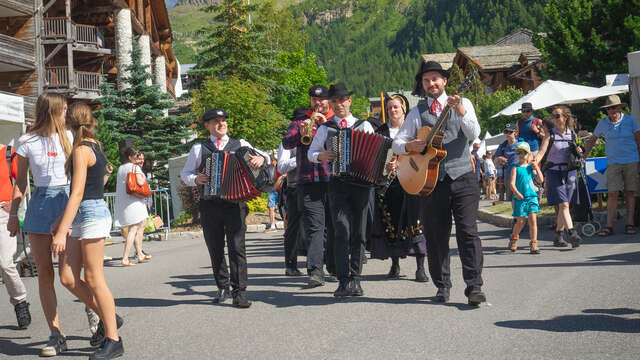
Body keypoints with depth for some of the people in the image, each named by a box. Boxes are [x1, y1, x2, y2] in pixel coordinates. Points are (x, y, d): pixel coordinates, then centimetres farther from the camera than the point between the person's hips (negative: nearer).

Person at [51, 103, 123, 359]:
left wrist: (62, 232, -23)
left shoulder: (82, 150, -13)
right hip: (85, 216, 9)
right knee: (70, 278, 9)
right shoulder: (94, 146, 15)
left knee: (93, 280, -6)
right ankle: (107, 318, 17)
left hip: (91, 214, -9)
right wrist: (61, 220, 23)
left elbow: (77, 193, -20)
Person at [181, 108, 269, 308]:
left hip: (235, 203, -1)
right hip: (210, 205, 2)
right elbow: (185, 173, 16)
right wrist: (195, 179, -6)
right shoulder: (199, 149, 13)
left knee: (237, 247, -9)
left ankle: (239, 293, -8)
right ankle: (223, 288, 20)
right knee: (215, 249, 7)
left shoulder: (239, 145, 12)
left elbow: (264, 156, 7)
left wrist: (261, 158, -17)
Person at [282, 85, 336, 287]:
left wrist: (325, 123, -12)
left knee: (335, 225, 8)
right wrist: (300, 133, -17)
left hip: (333, 179, 1)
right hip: (308, 180, -1)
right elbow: (286, 143, 2)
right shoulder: (300, 121, 15)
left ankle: (334, 266, 22)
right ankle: (315, 272, -17)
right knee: (314, 226, -10)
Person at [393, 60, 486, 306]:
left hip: (463, 177, -2)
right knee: (436, 237, 5)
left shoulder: (463, 104, 9)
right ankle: (442, 286, 15)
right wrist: (409, 146, -13)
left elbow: (473, 134, -6)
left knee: (468, 232, -9)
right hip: (431, 180, 2)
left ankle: (474, 286, -10)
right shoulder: (417, 112, 12)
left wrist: (461, 112, -22)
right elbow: (396, 143, 8)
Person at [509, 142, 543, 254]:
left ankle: (533, 244, -2)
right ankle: (513, 238, 29)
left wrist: (536, 168, -1)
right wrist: (517, 193, -23)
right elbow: (512, 183, -8)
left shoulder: (531, 167, 10)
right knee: (521, 221, 2)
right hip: (520, 198, -2)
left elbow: (540, 180, 8)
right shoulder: (516, 168, 0)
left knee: (532, 220, -5)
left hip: (532, 196, 2)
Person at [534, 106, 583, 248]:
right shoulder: (550, 135, -2)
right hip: (554, 172, -4)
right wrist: (534, 163, -31)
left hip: (570, 172, 4)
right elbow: (541, 152, -12)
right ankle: (572, 234, -22)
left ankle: (558, 236, 15)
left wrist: (578, 151, 1)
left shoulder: (571, 134, 9)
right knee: (563, 204, -14)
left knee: (563, 206, 5)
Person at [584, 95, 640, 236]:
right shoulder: (603, 123, 4)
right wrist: (584, 155, 9)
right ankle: (609, 226, -6)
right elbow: (592, 139, 16)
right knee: (612, 194, -7)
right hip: (613, 163, 0)